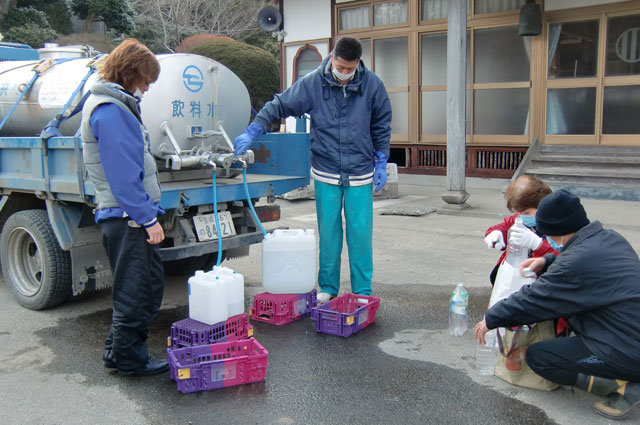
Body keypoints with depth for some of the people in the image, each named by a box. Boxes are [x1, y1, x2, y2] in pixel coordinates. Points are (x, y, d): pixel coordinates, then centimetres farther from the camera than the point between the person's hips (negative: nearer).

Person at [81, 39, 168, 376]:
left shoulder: (117, 105, 16)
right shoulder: (109, 110, -17)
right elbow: (124, 173, -22)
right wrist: (148, 218, -19)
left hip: (132, 215, 10)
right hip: (125, 217, -10)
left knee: (150, 285, 18)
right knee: (133, 292, 2)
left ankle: (117, 350, 31)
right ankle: (129, 359, 18)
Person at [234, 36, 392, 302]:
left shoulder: (372, 85, -2)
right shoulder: (312, 83, -5)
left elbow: (382, 125, 8)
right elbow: (279, 105, 1)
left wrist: (381, 163, 6)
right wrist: (252, 132, -9)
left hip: (360, 174, 0)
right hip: (325, 174, 1)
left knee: (360, 233, 0)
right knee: (328, 232, 7)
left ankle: (362, 292, 14)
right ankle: (328, 287, 22)